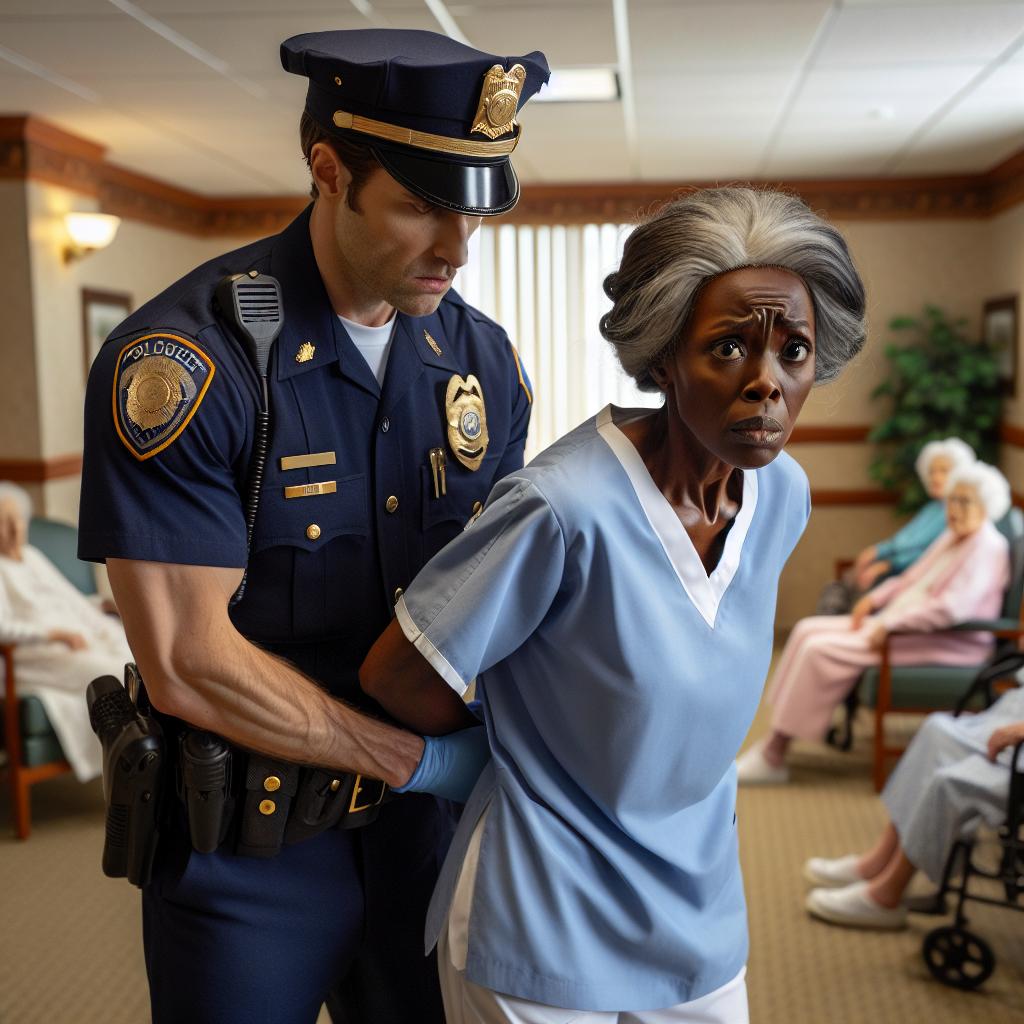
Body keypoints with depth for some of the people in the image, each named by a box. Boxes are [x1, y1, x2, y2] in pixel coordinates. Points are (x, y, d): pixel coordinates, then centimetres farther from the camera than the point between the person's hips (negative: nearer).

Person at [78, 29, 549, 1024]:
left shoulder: (483, 360, -1)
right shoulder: (183, 361, -19)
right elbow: (189, 665, -21)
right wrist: (416, 755, -14)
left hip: (424, 828, 5)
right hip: (245, 854, -4)